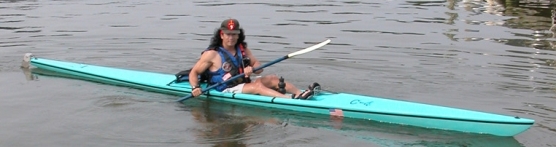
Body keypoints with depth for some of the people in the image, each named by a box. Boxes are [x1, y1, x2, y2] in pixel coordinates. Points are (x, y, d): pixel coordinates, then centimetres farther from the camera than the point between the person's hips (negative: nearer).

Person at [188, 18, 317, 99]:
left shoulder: (242, 49, 12)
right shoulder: (212, 54, -7)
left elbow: (258, 67, 10)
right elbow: (194, 73, -6)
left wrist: (252, 69, -14)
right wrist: (195, 88, -25)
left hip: (243, 85, 7)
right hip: (226, 91, -7)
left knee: (272, 79, -10)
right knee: (257, 86, -30)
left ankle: (301, 93, -28)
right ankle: (291, 99, -49)